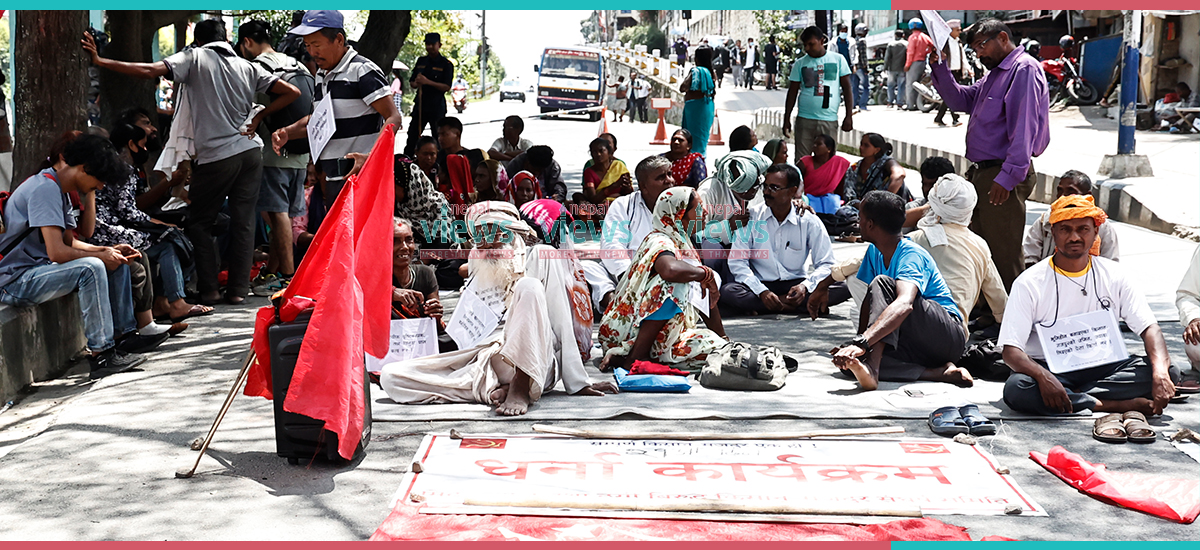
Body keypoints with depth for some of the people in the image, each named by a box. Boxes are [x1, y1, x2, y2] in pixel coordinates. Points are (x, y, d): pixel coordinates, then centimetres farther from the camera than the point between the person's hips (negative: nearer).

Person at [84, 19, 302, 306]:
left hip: (216, 156, -4)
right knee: (243, 221, 7)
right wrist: (259, 117, 11)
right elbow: (292, 92, 9)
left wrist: (100, 61, -9)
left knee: (199, 223, 9)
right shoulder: (248, 67, 13)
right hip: (250, 151, 4)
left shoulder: (195, 58, 1)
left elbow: (149, 71, -11)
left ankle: (209, 289, 5)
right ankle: (238, 288, 7)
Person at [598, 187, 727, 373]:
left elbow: (706, 296, 17)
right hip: (631, 330, -9)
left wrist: (723, 338, 10)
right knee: (674, 284, -29)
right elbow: (670, 270, -41)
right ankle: (635, 356, -22)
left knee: (717, 348, -10)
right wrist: (706, 273, -23)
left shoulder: (683, 244, 13)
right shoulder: (659, 242, -16)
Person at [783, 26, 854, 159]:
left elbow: (847, 88, 6)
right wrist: (786, 119, 6)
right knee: (801, 162, -1)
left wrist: (849, 116, 0)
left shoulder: (838, 60, 5)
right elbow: (792, 92, 10)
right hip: (804, 120, 1)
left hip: (829, 121, -1)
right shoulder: (800, 64, 7)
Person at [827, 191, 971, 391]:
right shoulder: (874, 252, 10)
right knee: (845, 359, -17)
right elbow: (869, 300, 12)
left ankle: (872, 369, -43)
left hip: (949, 336, -8)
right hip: (917, 348, 8)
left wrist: (861, 343, -51)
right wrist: (858, 345, -4)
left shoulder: (912, 255, -18)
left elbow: (905, 305, -37)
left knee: (882, 283, -27)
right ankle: (937, 372, -25)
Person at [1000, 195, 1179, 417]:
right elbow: (1011, 351, -13)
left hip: (1103, 368, 3)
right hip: (1050, 369, -2)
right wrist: (1043, 376, -35)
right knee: (1016, 389, -36)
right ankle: (1123, 404, -27)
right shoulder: (1029, 283, -7)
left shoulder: (1113, 275, 3)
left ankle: (1073, 396, -23)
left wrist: (1160, 373, -24)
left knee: (1169, 373, -20)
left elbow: (1149, 328, -2)